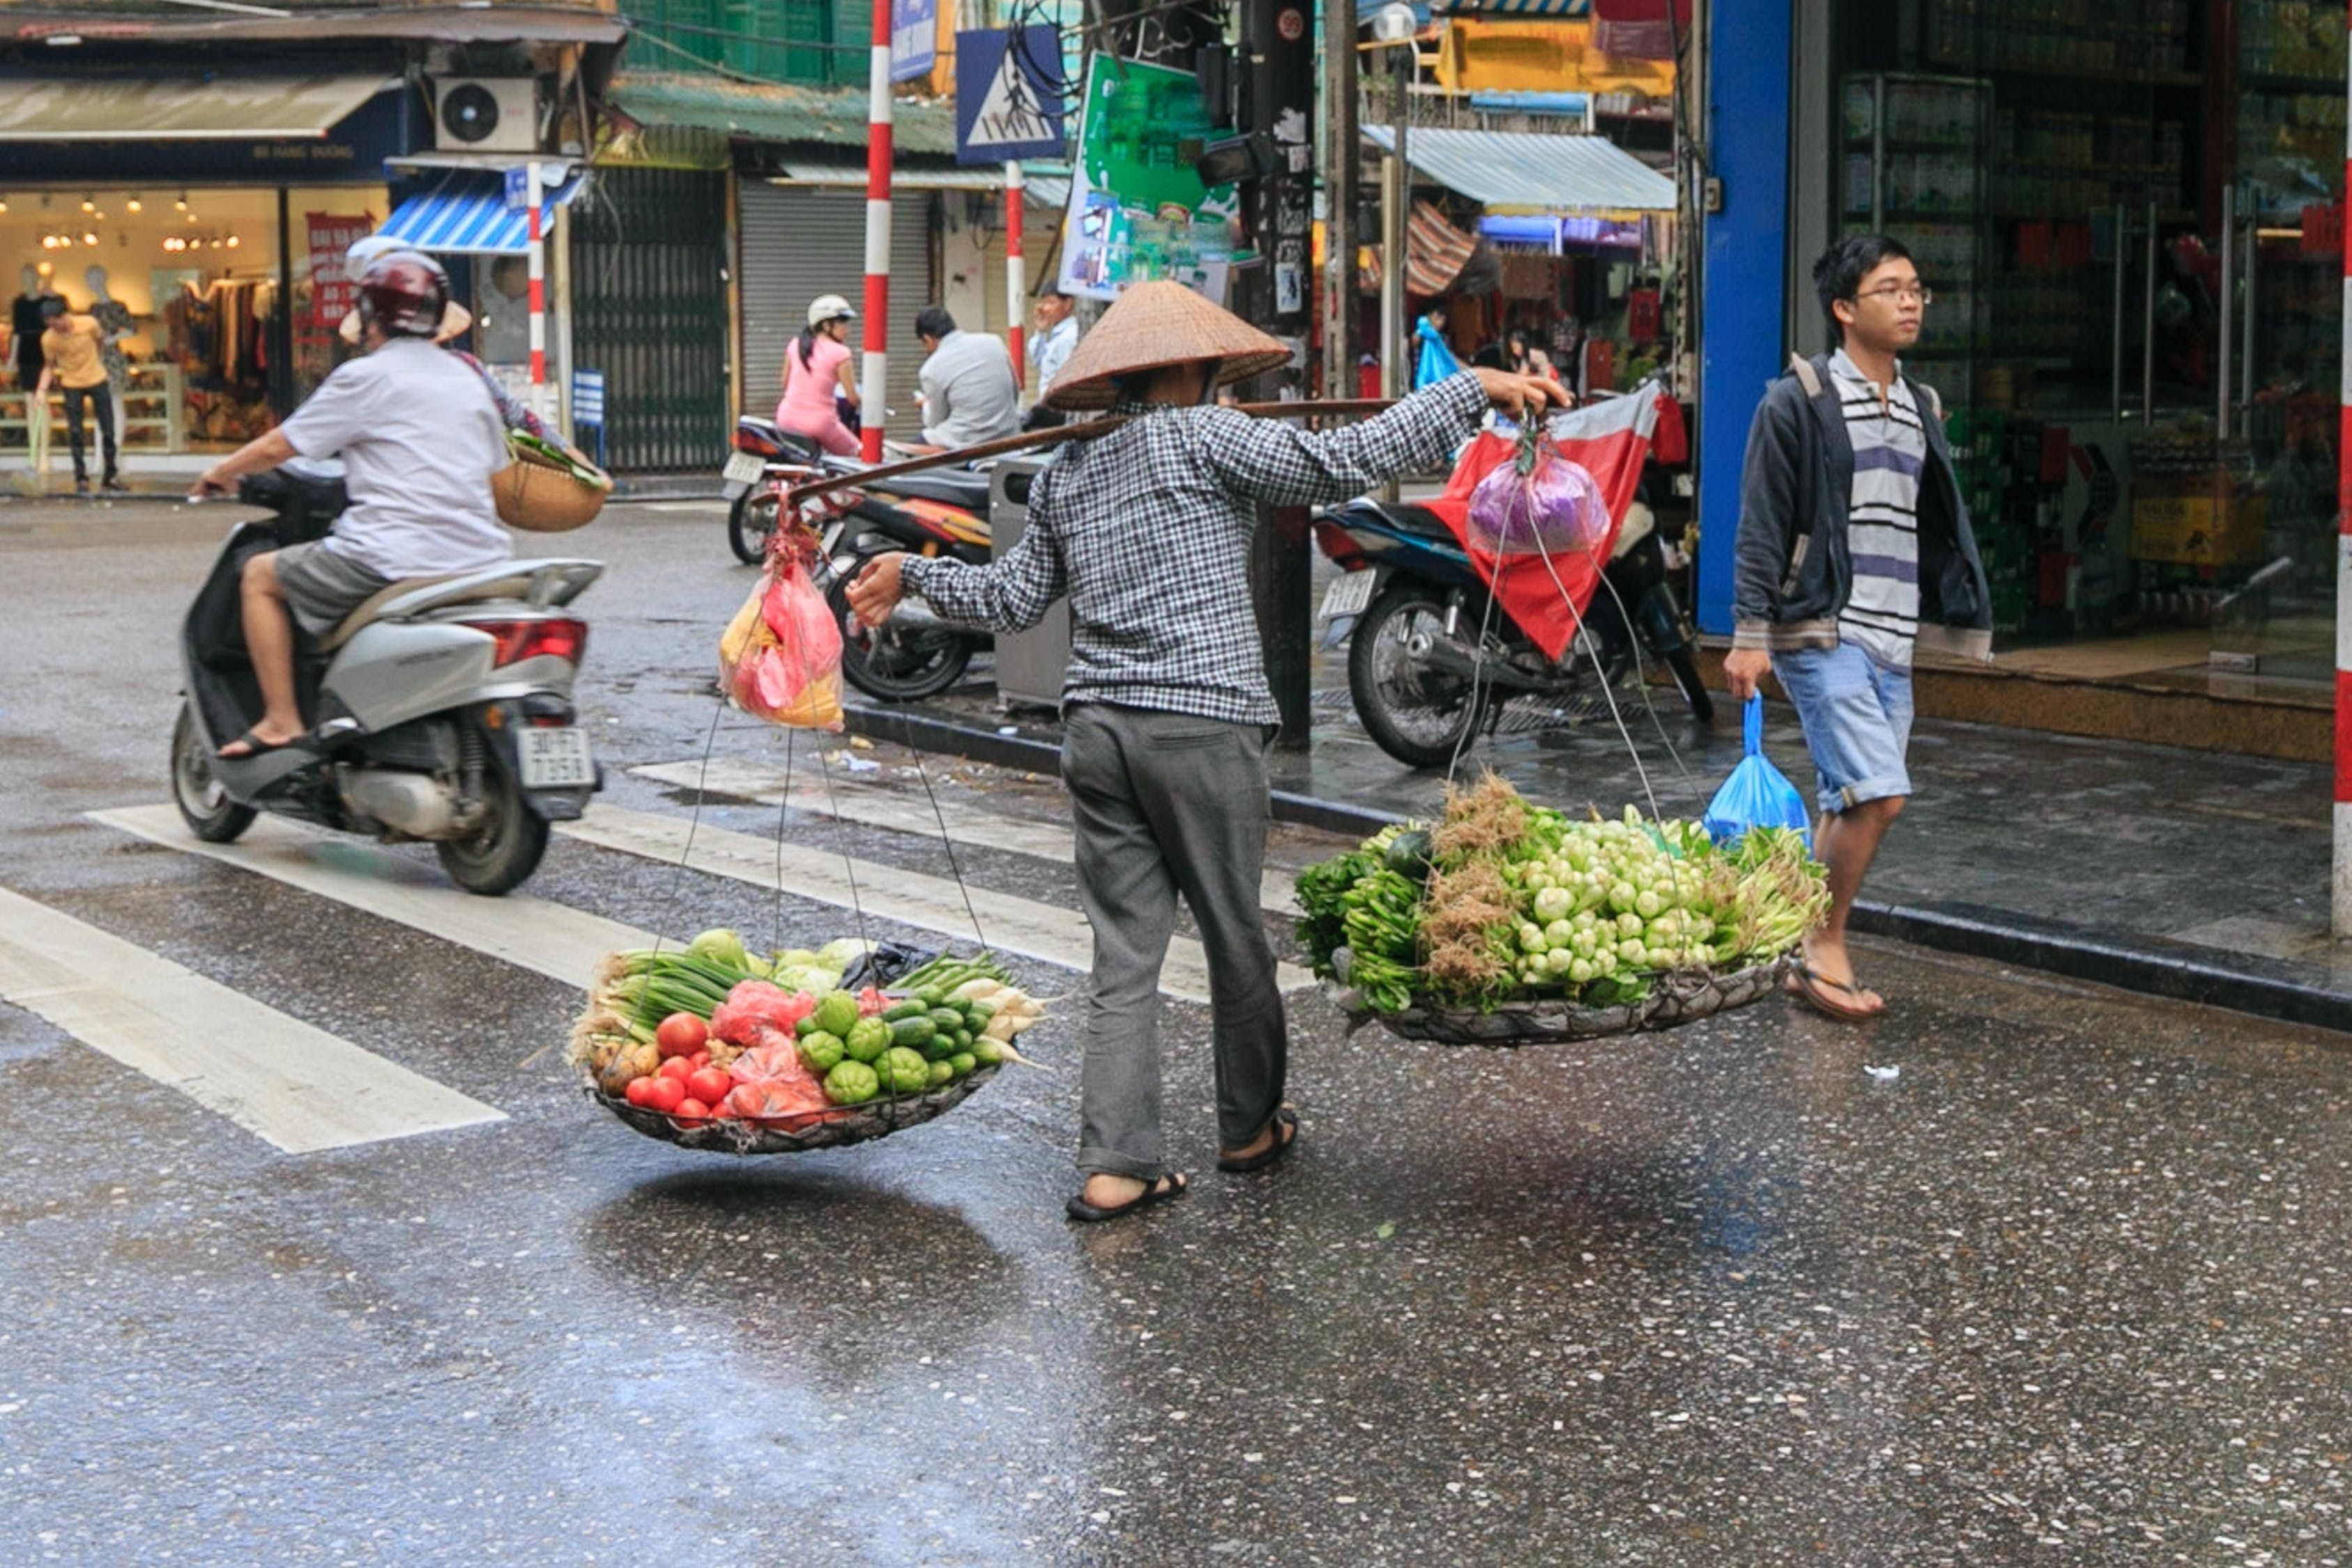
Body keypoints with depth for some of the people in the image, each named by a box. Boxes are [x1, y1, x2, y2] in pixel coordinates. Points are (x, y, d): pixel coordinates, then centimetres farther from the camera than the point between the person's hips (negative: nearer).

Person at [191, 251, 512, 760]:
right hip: (479, 557, 7)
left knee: (261, 575, 10)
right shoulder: (468, 379, 16)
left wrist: (221, 472, 20)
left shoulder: (365, 378, -3)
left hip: (397, 556, -7)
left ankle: (281, 721, 5)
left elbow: (279, 446, 1)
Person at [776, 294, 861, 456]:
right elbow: (853, 398, -7)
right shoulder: (840, 353, -8)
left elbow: (785, 383, 16)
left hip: (787, 418, 5)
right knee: (856, 454, 11)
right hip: (820, 423, -5)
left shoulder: (796, 345, 7)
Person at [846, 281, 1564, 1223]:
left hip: (1096, 727, 6)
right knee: (1235, 938, 11)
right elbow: (1342, 464, -12)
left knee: (1124, 952, 6)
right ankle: (1249, 1128, 27)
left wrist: (913, 575, 38)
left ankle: (1116, 1163, 1)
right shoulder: (1200, 437, -4)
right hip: (1201, 726, -6)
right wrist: (1475, 390, -7)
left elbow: (1014, 599, 21)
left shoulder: (1064, 475, 15)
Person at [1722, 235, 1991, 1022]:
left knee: (1853, 803, 8)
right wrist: (1750, 634, -13)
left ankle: (1807, 957, 18)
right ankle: (1825, 947, 0)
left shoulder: (1921, 410, 16)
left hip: (1894, 641, 7)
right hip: (1823, 633, -7)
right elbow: (1761, 528, -8)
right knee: (1878, 793, -16)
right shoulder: (1798, 401, -5)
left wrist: (1960, 620, 16)